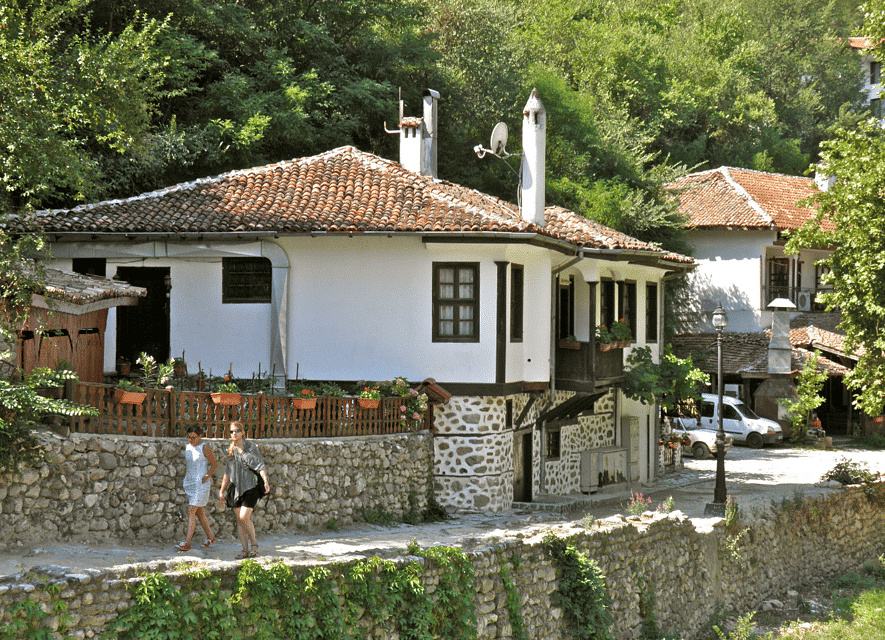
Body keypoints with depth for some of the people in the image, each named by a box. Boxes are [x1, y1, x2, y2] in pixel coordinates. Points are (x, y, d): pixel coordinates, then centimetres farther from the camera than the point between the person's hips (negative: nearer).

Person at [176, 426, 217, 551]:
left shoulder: (205, 448, -10)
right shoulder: (187, 448, 10)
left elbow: (214, 465, -6)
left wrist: (207, 477, -15)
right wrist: (185, 480, 15)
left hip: (201, 484, -7)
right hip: (189, 483, 7)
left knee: (191, 511, -14)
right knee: (199, 513, 14)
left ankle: (187, 543, -16)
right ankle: (210, 537, 30)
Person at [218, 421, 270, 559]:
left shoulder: (251, 447, -3)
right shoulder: (231, 450, 12)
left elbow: (260, 465, -10)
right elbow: (228, 472, 19)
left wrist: (265, 481, -25)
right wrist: (222, 491, 18)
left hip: (250, 486, -6)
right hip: (237, 488, 6)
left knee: (244, 517, -17)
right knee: (239, 520, 2)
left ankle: (254, 543, 4)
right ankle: (245, 550, 8)